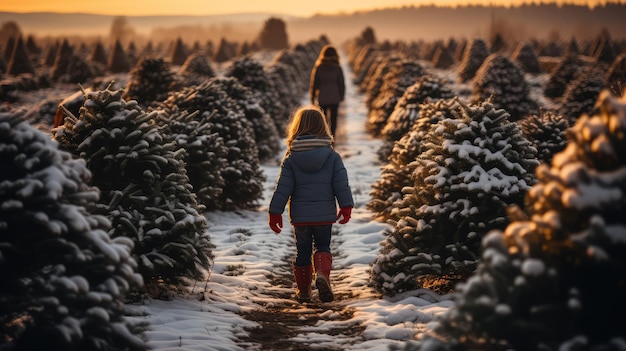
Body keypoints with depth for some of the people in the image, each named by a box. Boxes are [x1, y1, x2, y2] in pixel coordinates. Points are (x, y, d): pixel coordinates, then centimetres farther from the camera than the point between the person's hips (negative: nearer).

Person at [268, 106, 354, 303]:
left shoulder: (291, 158, -5)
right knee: (323, 246, 14)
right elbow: (341, 183, -4)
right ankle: (322, 274, -15)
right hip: (325, 213, 0)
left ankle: (303, 290, 19)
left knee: (302, 251, 14)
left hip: (300, 214, 0)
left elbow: (283, 187, -6)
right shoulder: (332, 156, -4)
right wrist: (346, 207, 6)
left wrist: (274, 212, 1)